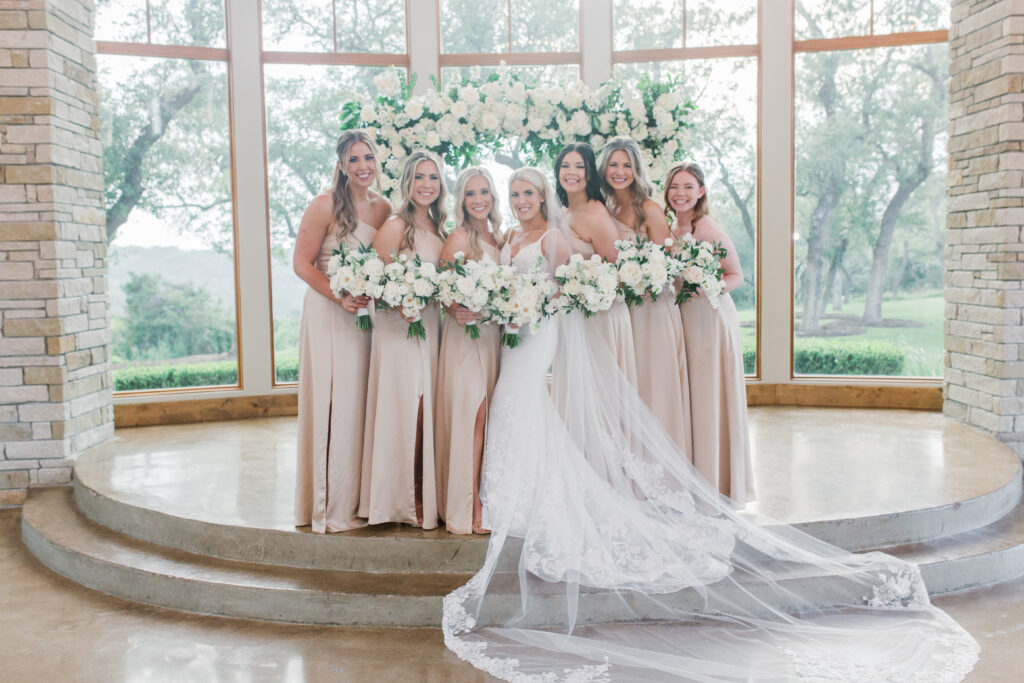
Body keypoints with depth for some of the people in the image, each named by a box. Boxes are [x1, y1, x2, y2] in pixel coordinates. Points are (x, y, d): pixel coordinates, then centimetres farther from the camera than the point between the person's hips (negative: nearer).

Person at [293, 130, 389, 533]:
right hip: (328, 313, -5)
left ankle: (359, 499, 19)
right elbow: (302, 263, -8)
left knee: (362, 405, 8)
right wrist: (340, 297, -18)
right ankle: (331, 506, 7)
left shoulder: (384, 209, 8)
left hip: (367, 315, 5)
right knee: (331, 404, -3)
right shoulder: (324, 206, -8)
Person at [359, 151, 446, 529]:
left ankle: (426, 495, 17)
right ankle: (404, 500, 6)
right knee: (405, 409, -4)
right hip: (398, 328, -6)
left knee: (427, 410, 8)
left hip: (431, 327, 6)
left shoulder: (439, 229, 13)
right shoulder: (395, 226, -7)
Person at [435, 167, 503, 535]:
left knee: (485, 416, 7)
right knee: (471, 414, -10)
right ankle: (469, 508, -5)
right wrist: (457, 313, -26)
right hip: (465, 333, -7)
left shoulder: (496, 237, 14)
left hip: (493, 333, 7)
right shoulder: (459, 237, -8)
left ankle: (485, 498, 14)